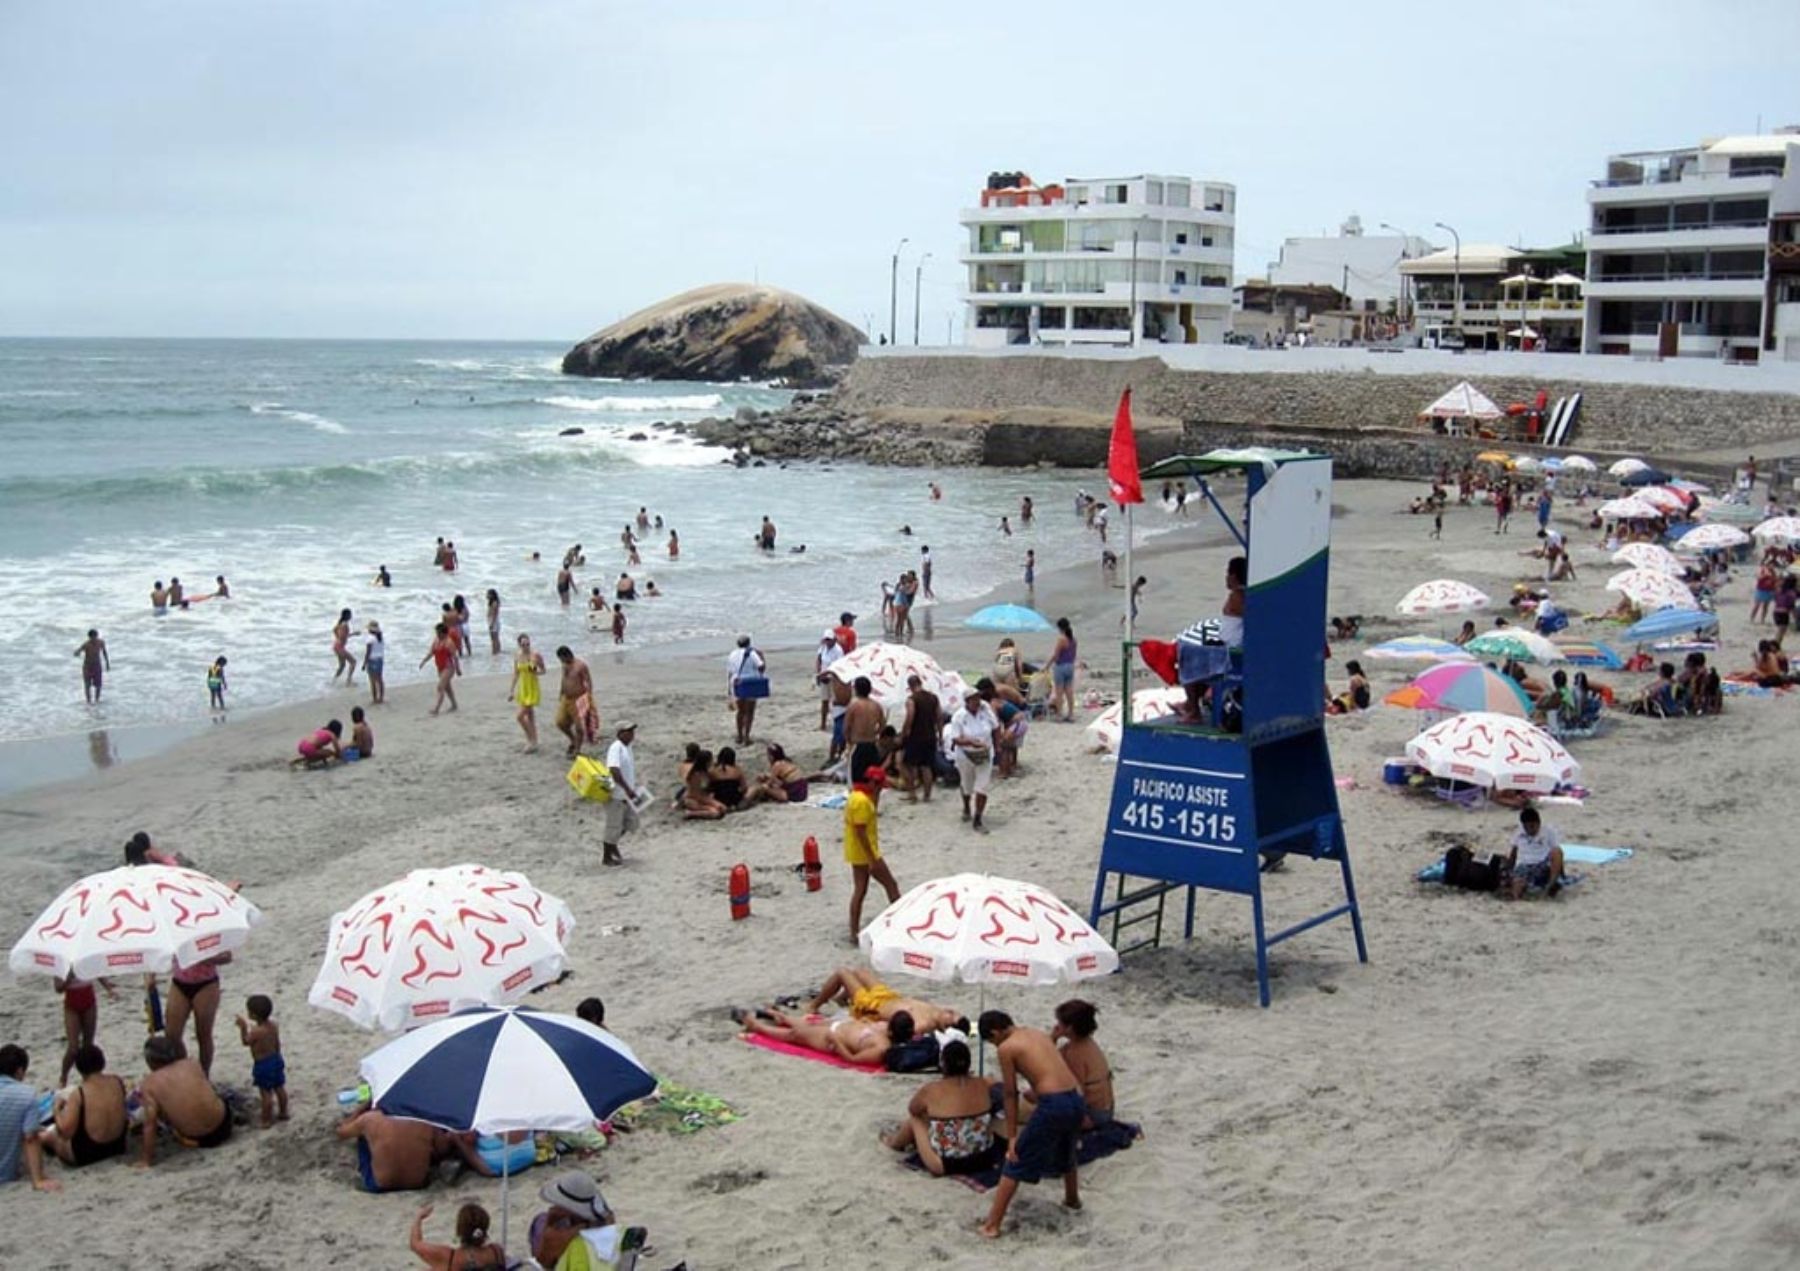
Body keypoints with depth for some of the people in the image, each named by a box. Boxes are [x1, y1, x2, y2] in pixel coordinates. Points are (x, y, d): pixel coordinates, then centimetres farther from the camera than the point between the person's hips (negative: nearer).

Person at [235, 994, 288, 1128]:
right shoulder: (274, 1025, -5)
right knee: (279, 1088, 19)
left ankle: (267, 1120, 15)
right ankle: (283, 1113, 33)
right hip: (276, 1060, 8)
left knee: (266, 1093, 4)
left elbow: (246, 1041, -8)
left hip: (262, 1065, -8)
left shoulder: (256, 1032, -27)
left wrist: (243, 1027, 1)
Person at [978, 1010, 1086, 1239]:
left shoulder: (1006, 1047, 0)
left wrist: (1012, 1136, 5)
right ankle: (1072, 1198, 58)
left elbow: (1010, 1094, 1)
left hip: (1053, 1104, -7)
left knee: (1014, 1164, 3)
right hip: (1076, 1099, 7)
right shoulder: (1039, 1034, 19)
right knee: (1066, 1153, 35)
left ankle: (992, 1225, 2)